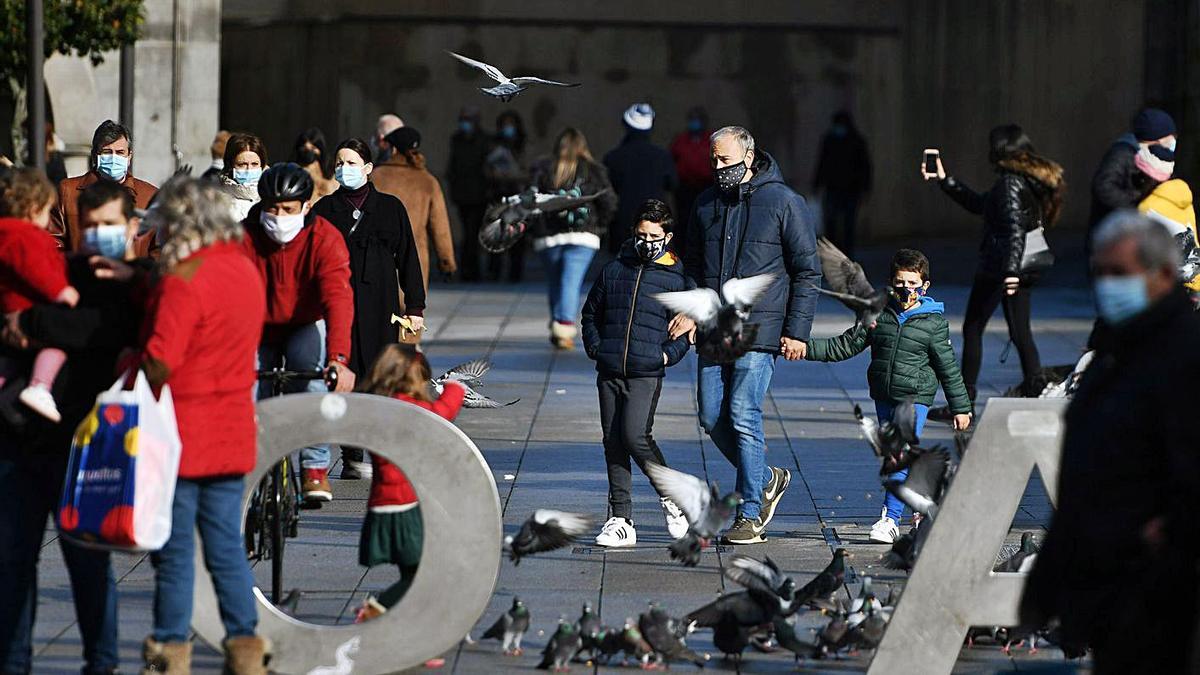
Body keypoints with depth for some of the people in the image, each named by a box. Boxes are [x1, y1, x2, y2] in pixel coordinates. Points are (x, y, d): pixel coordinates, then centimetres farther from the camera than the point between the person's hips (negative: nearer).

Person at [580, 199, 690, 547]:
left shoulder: (675, 279, 3)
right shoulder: (614, 271, 12)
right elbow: (591, 314, 21)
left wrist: (669, 354, -6)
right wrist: (595, 347, 8)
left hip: (647, 374, -4)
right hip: (609, 372, 4)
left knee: (635, 436, -18)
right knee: (613, 442, 2)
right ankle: (620, 520, 6)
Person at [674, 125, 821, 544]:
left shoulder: (784, 202, -4)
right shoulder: (707, 203, 12)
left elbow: (807, 271, -3)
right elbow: (694, 264, 23)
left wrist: (797, 331, -8)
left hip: (759, 329, -6)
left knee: (743, 415, -12)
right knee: (712, 418, 4)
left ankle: (751, 513, -5)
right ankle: (767, 479, 25)